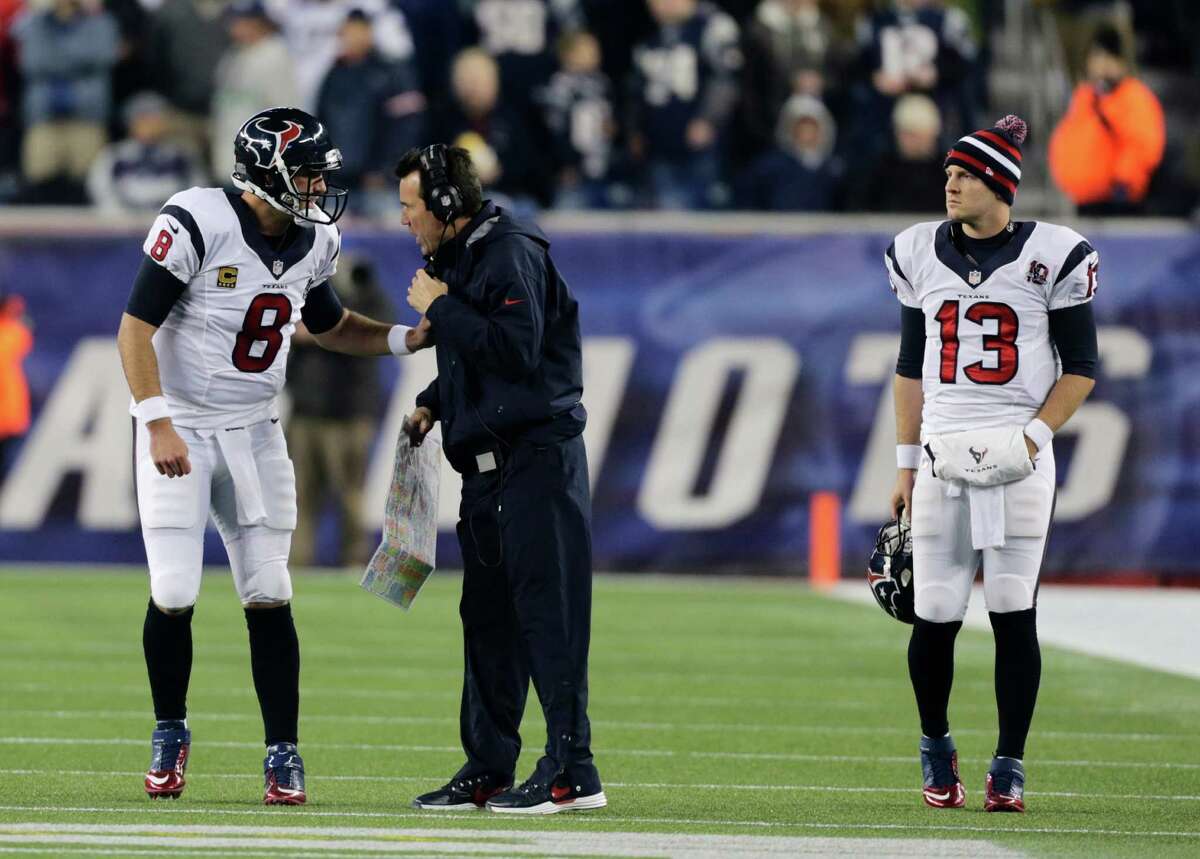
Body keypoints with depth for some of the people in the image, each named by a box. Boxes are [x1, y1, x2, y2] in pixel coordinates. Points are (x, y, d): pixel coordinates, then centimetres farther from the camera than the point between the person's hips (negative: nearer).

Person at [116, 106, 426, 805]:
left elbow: (330, 325, 20)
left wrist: (410, 338, 5)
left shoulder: (313, 242, 2)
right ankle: (170, 735, 13)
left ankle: (284, 753, 4)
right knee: (174, 594, -9)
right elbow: (135, 327, -18)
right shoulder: (196, 224, -19)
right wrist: (158, 425, -26)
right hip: (179, 429, -5)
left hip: (254, 433, 5)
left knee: (269, 596, -2)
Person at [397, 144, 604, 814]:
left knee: (547, 607, -11)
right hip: (489, 463, 10)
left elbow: (515, 349, -24)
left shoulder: (510, 255, -13)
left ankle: (573, 771, -12)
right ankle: (488, 766, 19)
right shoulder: (458, 258, 17)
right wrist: (432, 405, 13)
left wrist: (441, 308, -15)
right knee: (487, 611, 12)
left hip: (538, 456, -10)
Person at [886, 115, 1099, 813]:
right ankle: (936, 747, 21)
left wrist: (1035, 436, -11)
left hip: (1016, 459, -2)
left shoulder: (1052, 257, -1)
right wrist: (906, 462, 12)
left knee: (1015, 613, -3)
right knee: (935, 616, -1)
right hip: (941, 455, 3)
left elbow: (1081, 368, 2)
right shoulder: (919, 254, 10)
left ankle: (1010, 764, 7)